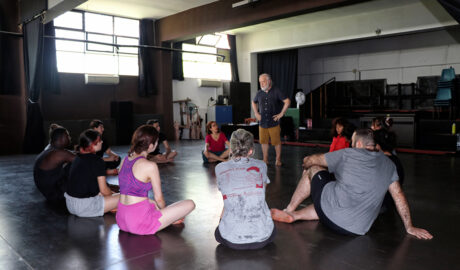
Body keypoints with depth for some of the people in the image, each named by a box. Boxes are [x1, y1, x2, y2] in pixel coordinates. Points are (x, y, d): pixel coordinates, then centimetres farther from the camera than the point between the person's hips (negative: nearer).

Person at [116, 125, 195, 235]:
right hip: (139, 223, -8)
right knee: (190, 204, -6)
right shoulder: (150, 166, -17)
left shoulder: (125, 160, 6)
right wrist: (164, 210, 14)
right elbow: (158, 198, -9)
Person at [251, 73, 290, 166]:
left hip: (274, 123, -4)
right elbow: (254, 102, 27)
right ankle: (265, 160, 21)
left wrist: (281, 114, -11)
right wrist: (256, 113, 15)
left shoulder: (276, 92, -5)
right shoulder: (259, 93, 8)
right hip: (262, 123, 4)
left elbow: (287, 101, -9)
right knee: (263, 142, 9)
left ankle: (278, 160, 15)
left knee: (276, 142, 1)